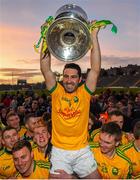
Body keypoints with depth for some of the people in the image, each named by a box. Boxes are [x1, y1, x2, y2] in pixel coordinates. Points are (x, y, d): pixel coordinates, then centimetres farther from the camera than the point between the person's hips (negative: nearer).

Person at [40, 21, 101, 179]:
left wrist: (94, 37, -15)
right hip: (59, 151, 0)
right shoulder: (57, 92, -1)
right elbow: (45, 70, -9)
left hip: (82, 150, 1)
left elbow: (95, 70, -11)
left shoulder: (84, 93, -2)